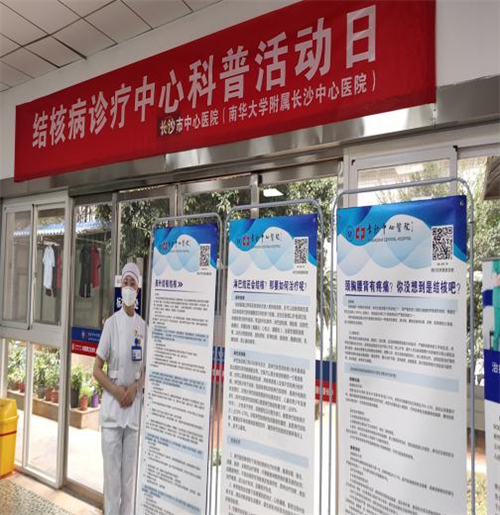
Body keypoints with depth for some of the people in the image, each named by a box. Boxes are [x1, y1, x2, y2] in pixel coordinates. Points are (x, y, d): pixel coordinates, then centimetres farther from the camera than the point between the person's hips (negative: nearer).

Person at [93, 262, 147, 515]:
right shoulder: (111, 323, -7)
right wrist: (117, 391, -13)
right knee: (112, 471, 6)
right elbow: (96, 369, -4)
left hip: (135, 406, 2)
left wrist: (135, 388, -7)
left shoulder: (143, 326, 1)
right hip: (112, 405, -2)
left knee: (129, 471, 13)